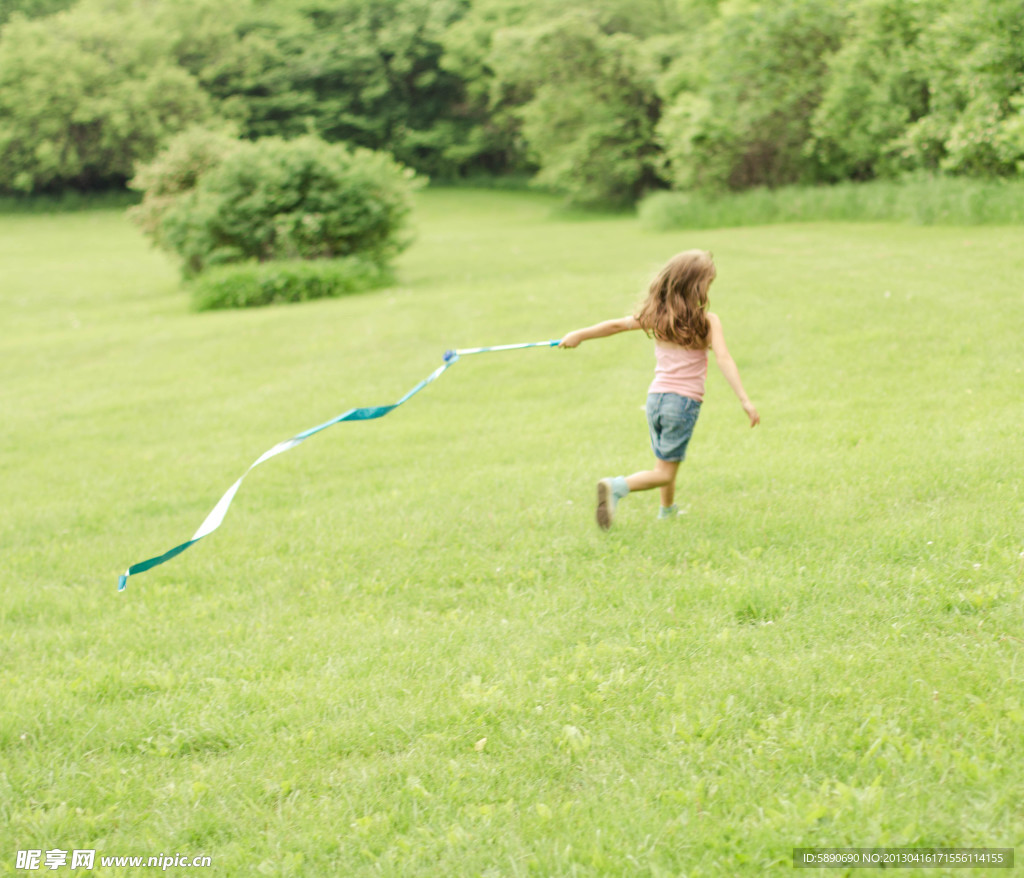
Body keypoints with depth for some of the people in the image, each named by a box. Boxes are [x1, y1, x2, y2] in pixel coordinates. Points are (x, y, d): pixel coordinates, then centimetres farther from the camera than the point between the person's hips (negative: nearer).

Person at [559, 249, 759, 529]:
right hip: (684, 401, -5)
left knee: (668, 463, 24)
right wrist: (745, 400, -18)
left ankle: (667, 510, 36)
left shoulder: (656, 315, 6)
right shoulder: (707, 321, -6)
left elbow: (616, 325, 10)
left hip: (655, 398, 5)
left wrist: (579, 335, 24)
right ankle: (618, 486, -29)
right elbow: (723, 360, -14)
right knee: (664, 472, -5)